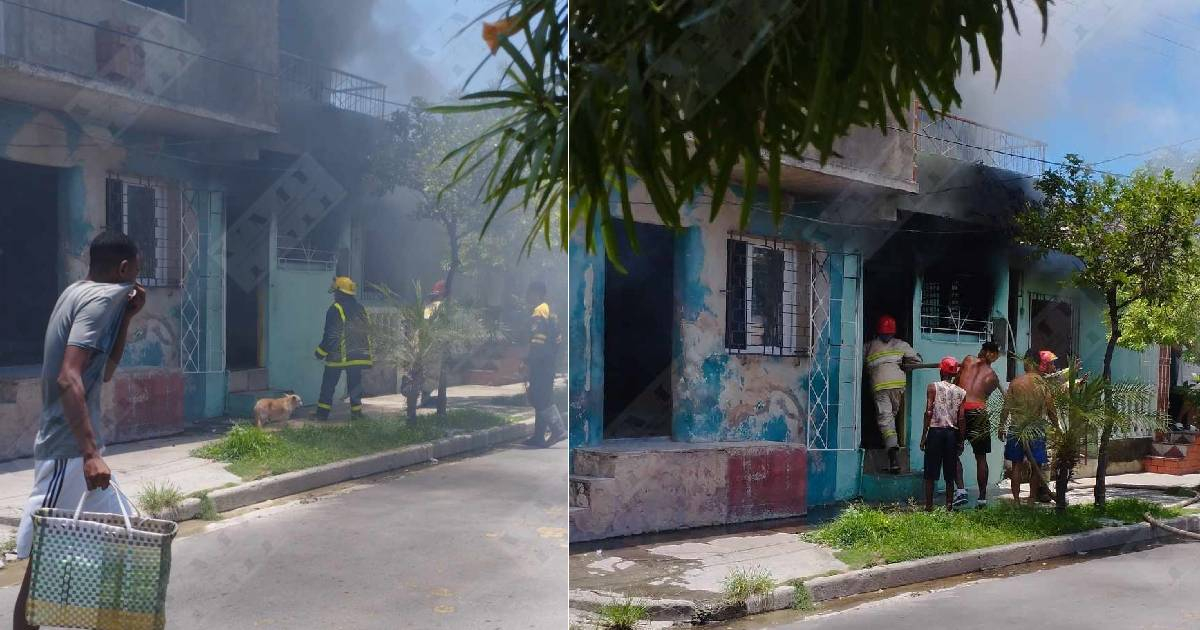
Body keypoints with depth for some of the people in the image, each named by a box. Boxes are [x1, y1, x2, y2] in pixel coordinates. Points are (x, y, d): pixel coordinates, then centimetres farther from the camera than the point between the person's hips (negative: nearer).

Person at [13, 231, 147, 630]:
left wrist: (127, 318, 11)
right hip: (69, 450, -10)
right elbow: (68, 378, -27)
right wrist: (90, 454, -31)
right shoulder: (102, 297, -15)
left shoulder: (80, 294, 14)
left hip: (76, 447, 10)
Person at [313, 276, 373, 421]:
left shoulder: (336, 309, -12)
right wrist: (363, 351, 24)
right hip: (358, 355, 6)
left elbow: (331, 335, -14)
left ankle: (322, 412, 7)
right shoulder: (360, 309, 10)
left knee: (328, 384, 4)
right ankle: (356, 411, 5)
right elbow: (366, 331, 15)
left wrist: (320, 352, -3)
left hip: (339, 356, -5)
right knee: (355, 384, 9)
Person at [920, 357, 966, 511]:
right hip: (952, 433, 3)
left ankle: (929, 506, 3)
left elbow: (929, 412, -9)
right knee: (949, 474, 10)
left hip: (935, 431, -3)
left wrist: (924, 435, -5)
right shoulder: (961, 392, 5)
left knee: (930, 473, 3)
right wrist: (961, 441, 9)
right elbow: (961, 419, 3)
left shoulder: (933, 387, -3)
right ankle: (949, 505, 11)